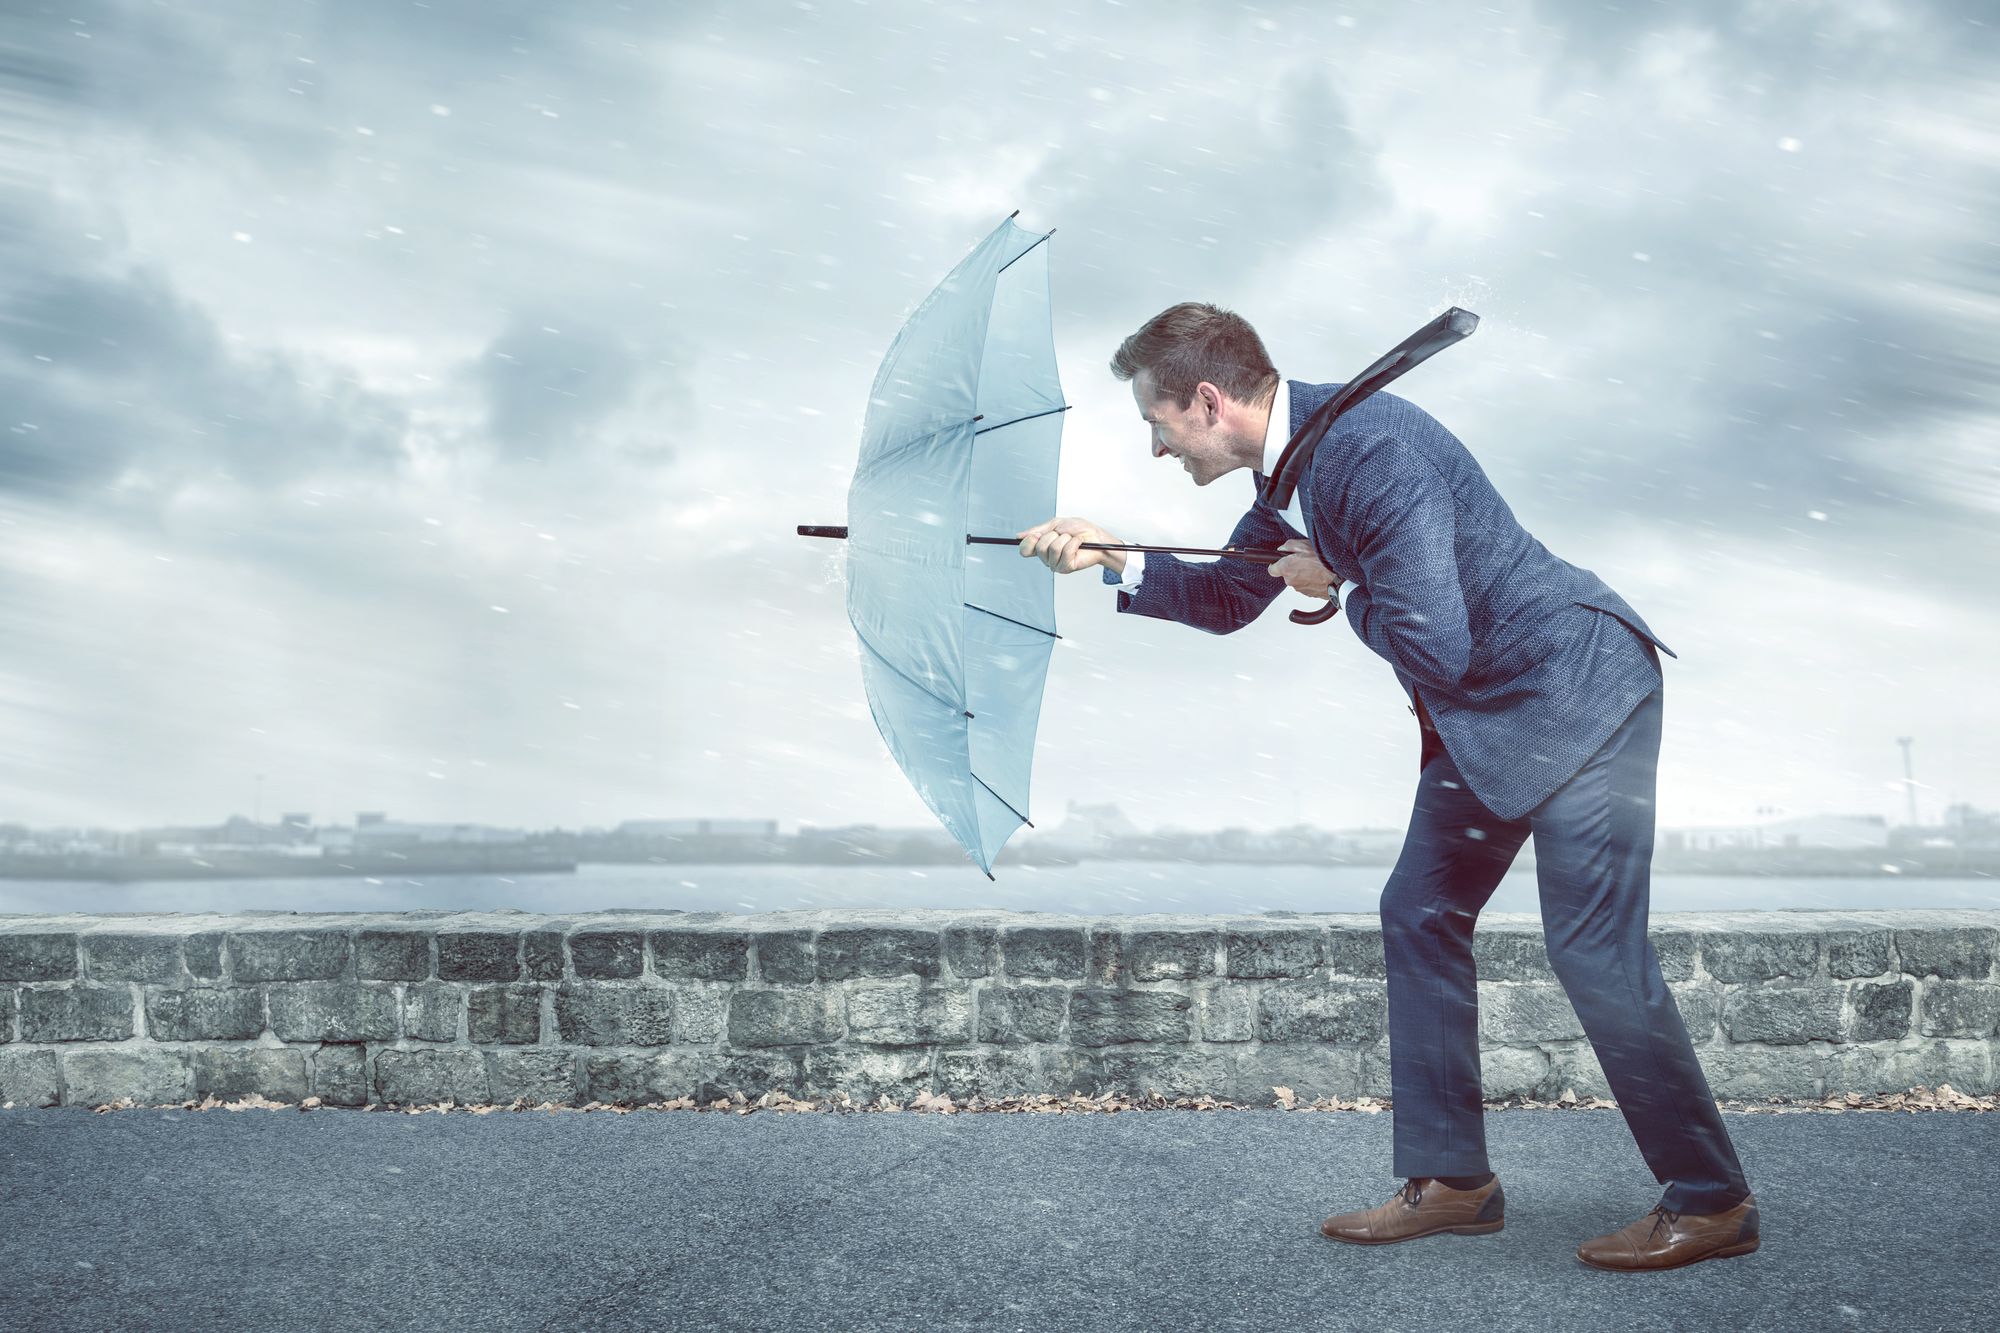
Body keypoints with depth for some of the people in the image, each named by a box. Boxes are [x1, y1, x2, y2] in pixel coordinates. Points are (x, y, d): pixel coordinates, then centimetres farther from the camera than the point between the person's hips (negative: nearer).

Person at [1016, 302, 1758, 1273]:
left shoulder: (1372, 448, -26)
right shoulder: (1286, 468, 4)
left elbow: (1434, 648, -28)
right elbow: (1228, 600, 19)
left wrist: (1337, 588, -11)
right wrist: (1113, 560, 7)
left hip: (1576, 687, -10)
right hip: (1480, 715, 10)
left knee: (1593, 949, -10)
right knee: (1419, 916, 9)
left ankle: (1711, 1201, 5)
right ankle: (1451, 1179, 17)